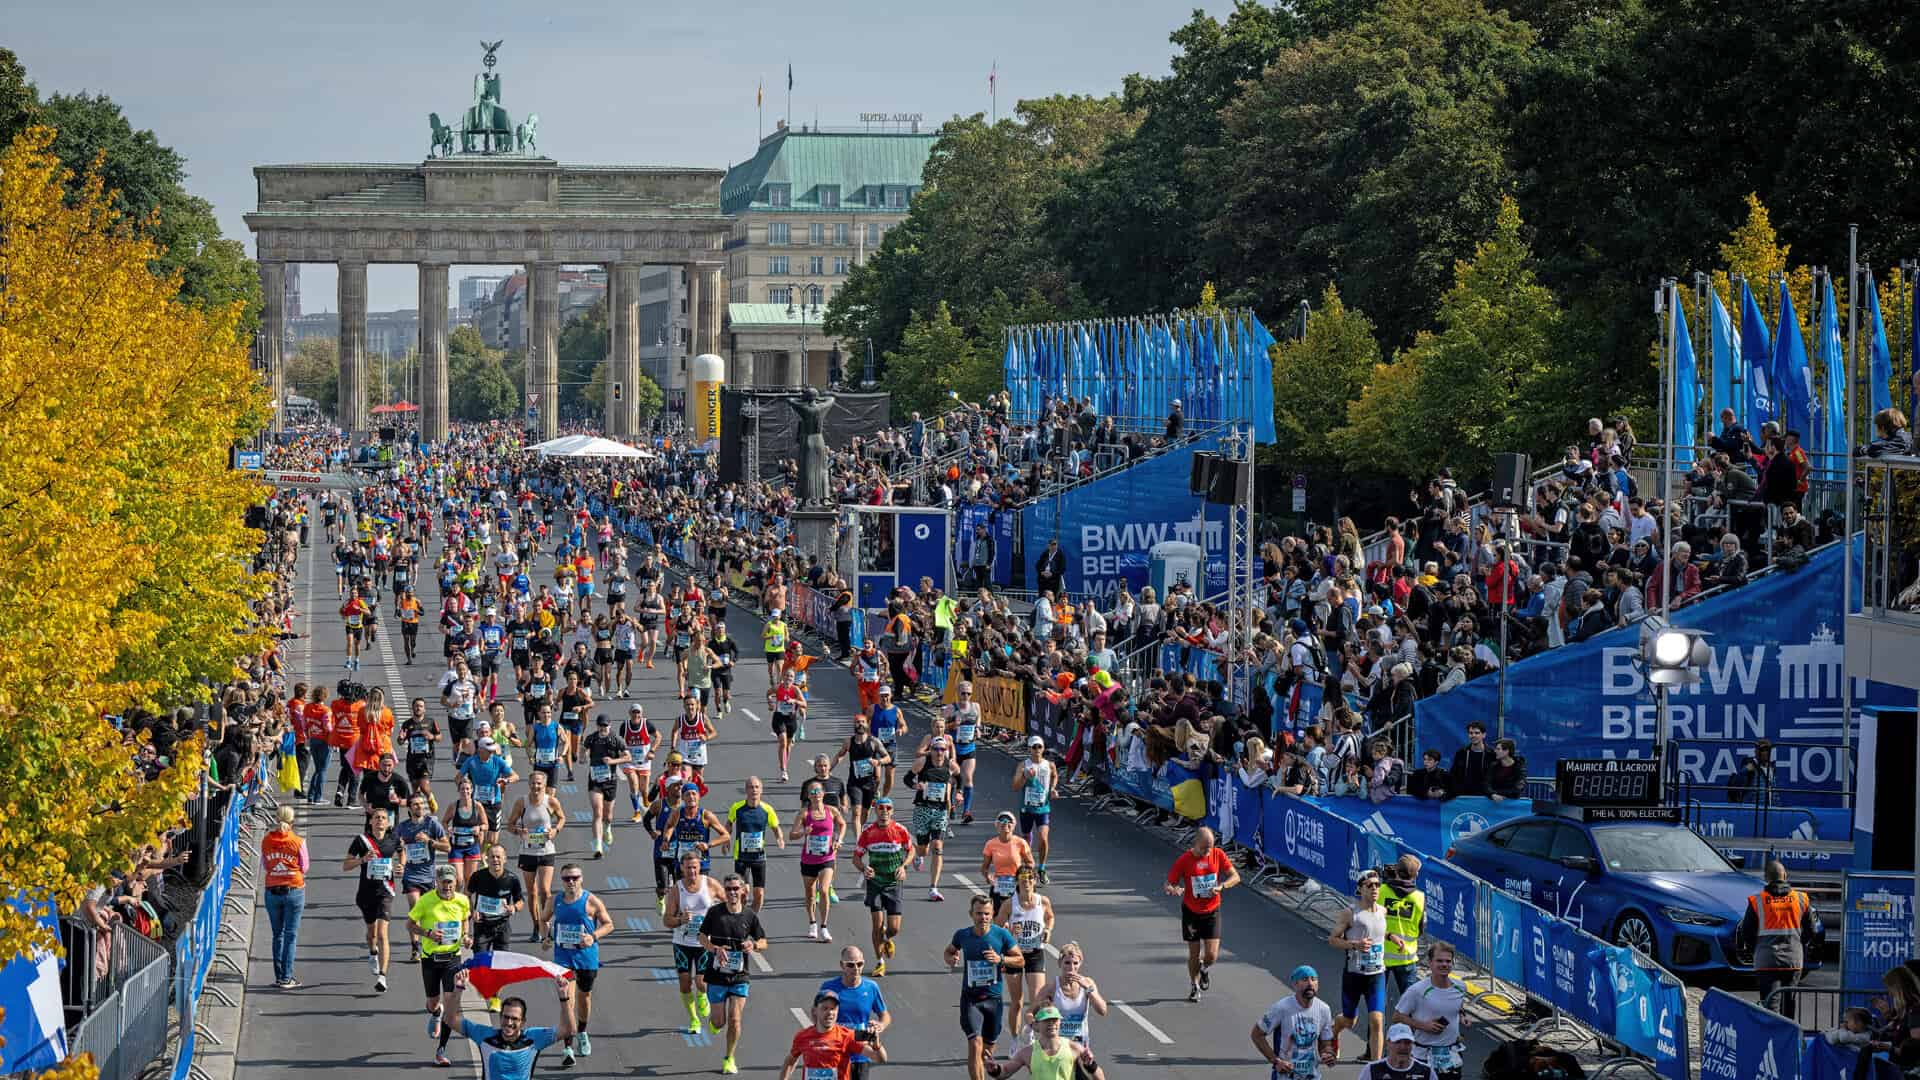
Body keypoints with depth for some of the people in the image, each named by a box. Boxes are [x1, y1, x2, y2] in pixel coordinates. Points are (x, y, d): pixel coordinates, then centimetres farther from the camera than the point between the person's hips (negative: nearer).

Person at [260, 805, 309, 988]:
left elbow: (264, 867, 6)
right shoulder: (298, 842, -9)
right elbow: (304, 867, 2)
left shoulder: (266, 841, -1)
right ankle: (286, 978, -2)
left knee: (277, 935, 13)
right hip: (294, 890, -3)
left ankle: (279, 976, 14)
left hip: (272, 891, 3)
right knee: (291, 935, 2)